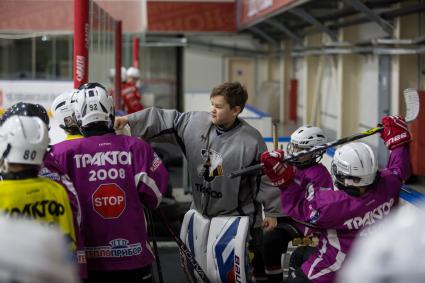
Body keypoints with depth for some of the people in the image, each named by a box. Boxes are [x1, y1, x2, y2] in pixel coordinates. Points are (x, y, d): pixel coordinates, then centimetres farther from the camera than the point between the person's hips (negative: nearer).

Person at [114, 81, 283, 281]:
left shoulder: (250, 141, -18)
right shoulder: (196, 122, -6)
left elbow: (265, 178, -12)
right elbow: (165, 121, -4)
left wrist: (272, 213, -9)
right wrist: (129, 120, -13)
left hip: (237, 219, -5)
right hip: (201, 213, 5)